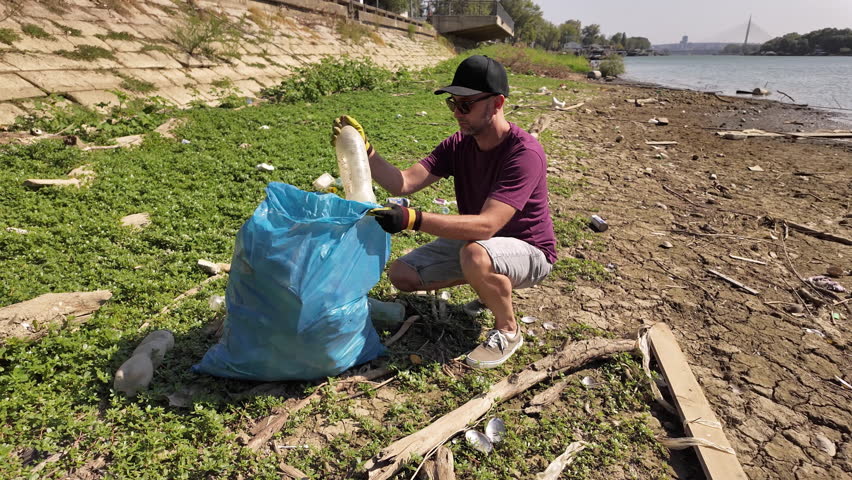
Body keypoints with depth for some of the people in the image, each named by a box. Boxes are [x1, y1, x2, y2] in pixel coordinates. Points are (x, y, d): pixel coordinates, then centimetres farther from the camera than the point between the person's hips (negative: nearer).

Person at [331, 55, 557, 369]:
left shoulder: (525, 152, -28)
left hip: (526, 249, -7)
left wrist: (412, 219, -47)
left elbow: (486, 225, -39)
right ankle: (491, 285, 16)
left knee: (475, 255, -41)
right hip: (474, 239, 7)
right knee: (402, 275, -2)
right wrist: (363, 150, -28)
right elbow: (402, 183, -14)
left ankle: (508, 331, -10)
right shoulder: (458, 145, -5)